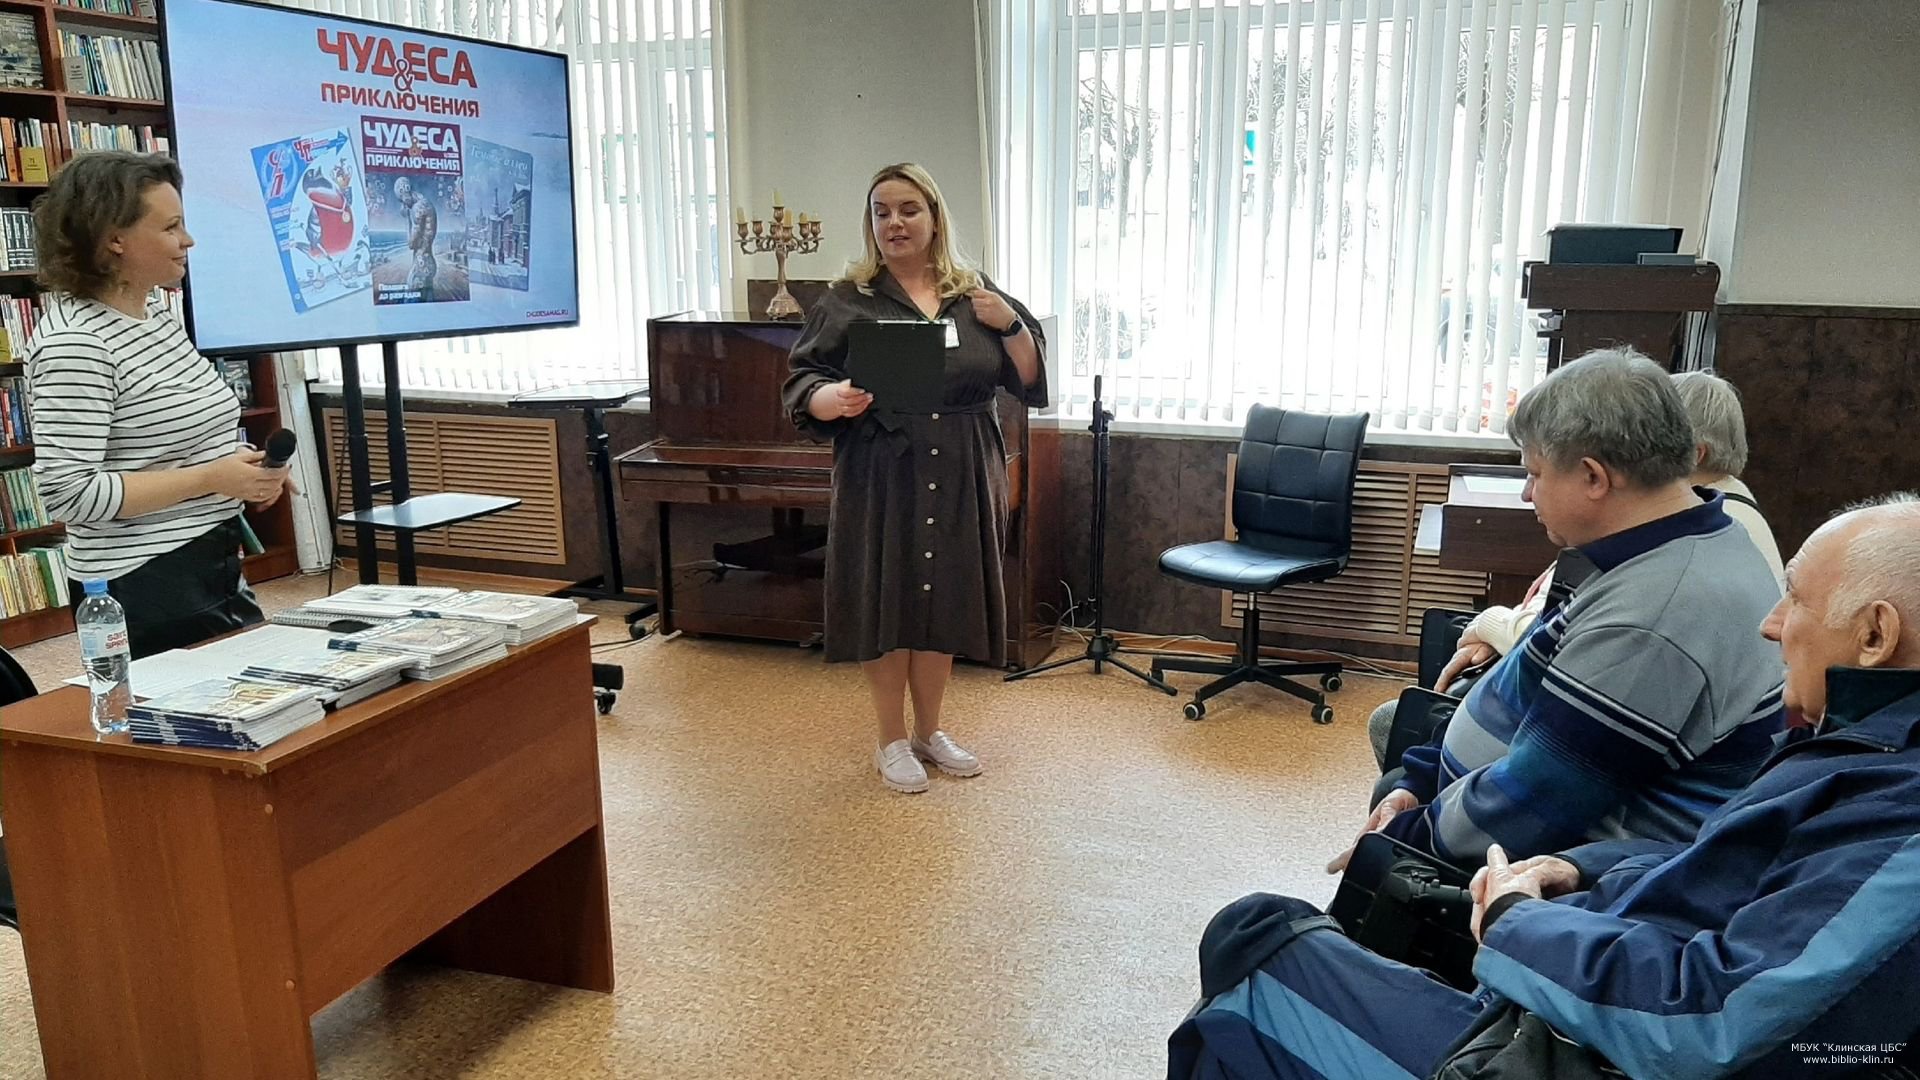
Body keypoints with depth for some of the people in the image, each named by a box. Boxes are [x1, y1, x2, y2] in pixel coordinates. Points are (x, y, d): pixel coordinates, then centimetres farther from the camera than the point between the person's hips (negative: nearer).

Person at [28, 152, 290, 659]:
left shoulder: (155, 312, 8)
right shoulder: (75, 344, -19)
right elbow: (68, 492, -22)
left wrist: (242, 466, 3)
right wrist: (211, 479, -23)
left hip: (213, 570, 9)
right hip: (145, 586, -9)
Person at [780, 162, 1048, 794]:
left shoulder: (975, 294, 7)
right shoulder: (849, 301, -2)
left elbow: (1028, 381, 7)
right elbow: (802, 387, -6)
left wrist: (1012, 325, -11)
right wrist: (836, 397, -28)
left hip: (960, 479, 3)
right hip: (882, 477, -3)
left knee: (942, 600, 12)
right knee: (887, 602, 3)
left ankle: (929, 731, 31)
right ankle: (892, 742, 22)